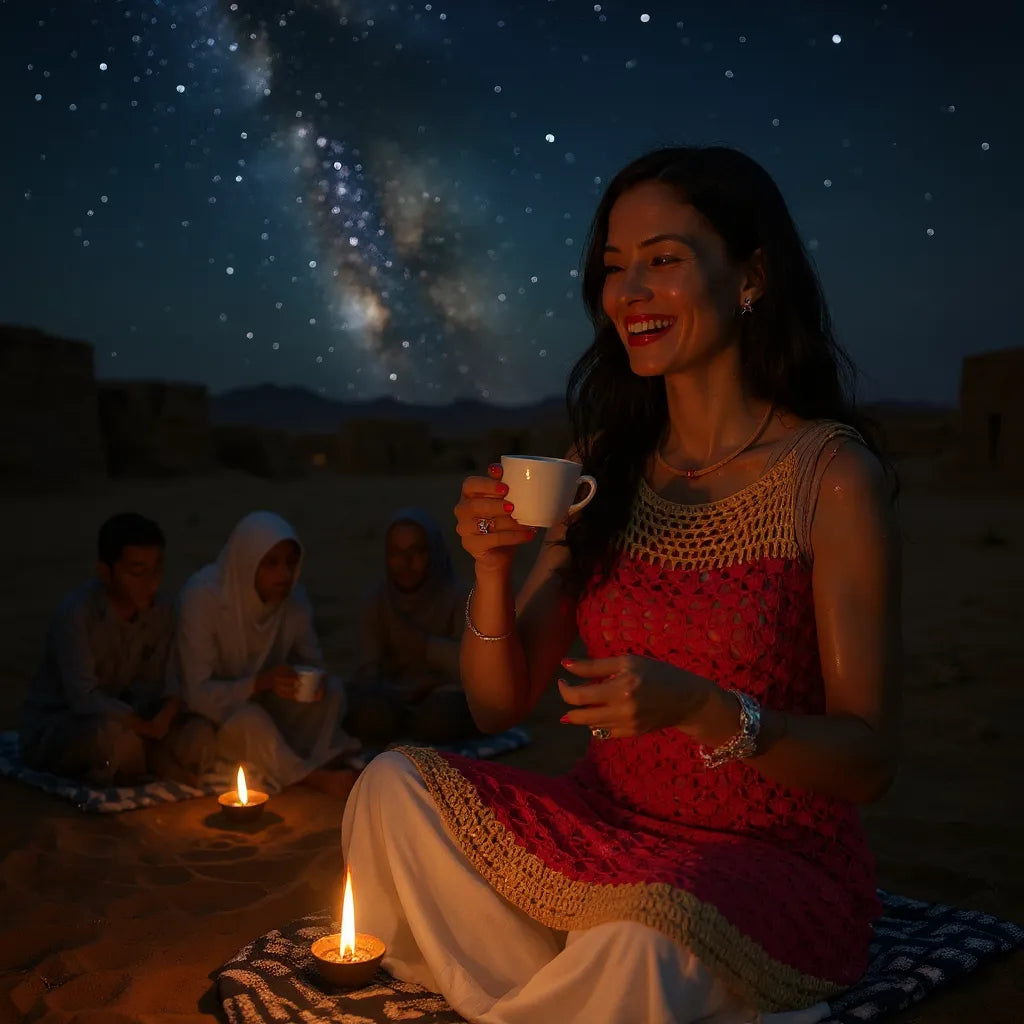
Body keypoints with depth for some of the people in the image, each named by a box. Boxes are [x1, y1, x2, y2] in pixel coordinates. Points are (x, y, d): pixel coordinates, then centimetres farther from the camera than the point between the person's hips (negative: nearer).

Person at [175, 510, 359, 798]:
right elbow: (195, 694, -24)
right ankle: (315, 778, -24)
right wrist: (260, 683, -38)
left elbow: (313, 661, 4)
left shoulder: (293, 597, -9)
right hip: (213, 713, -5)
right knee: (249, 719, -36)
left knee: (332, 690, -19)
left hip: (265, 704, 5)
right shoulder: (201, 597, -24)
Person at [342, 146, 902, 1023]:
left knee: (642, 942, -35)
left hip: (774, 860, -5)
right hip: (608, 832, 5)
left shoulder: (832, 473, -12)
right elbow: (500, 707, 2)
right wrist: (493, 569, -17)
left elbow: (869, 761, -11)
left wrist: (705, 710, -29)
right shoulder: (605, 464, 2)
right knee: (396, 786, -13)